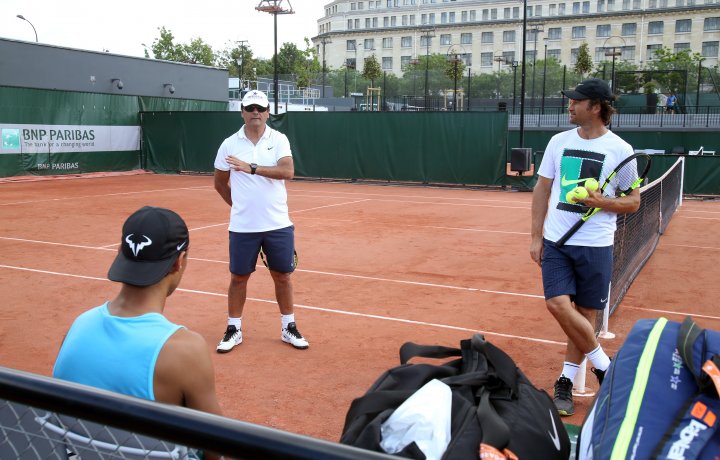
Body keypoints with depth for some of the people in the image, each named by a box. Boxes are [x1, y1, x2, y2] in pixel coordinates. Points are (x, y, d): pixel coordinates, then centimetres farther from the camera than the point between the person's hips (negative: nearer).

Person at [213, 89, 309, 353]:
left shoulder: (279, 140, -2)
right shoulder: (229, 144, 1)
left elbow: (288, 172, -19)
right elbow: (220, 183, 12)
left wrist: (252, 168, -27)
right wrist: (239, 204, 9)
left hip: (278, 224, 0)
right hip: (242, 226, 0)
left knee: (282, 275, 9)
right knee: (238, 277, 8)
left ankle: (289, 328, 24)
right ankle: (234, 330, 22)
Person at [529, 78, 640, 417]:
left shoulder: (620, 150, -3)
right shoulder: (559, 142, 6)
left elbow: (633, 201, 2)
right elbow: (542, 189, 11)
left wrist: (604, 202, -18)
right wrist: (536, 235, 7)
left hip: (595, 245, -2)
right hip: (555, 241, 3)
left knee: (586, 313, 3)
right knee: (558, 304, -11)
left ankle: (567, 380, 20)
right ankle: (603, 365, 10)